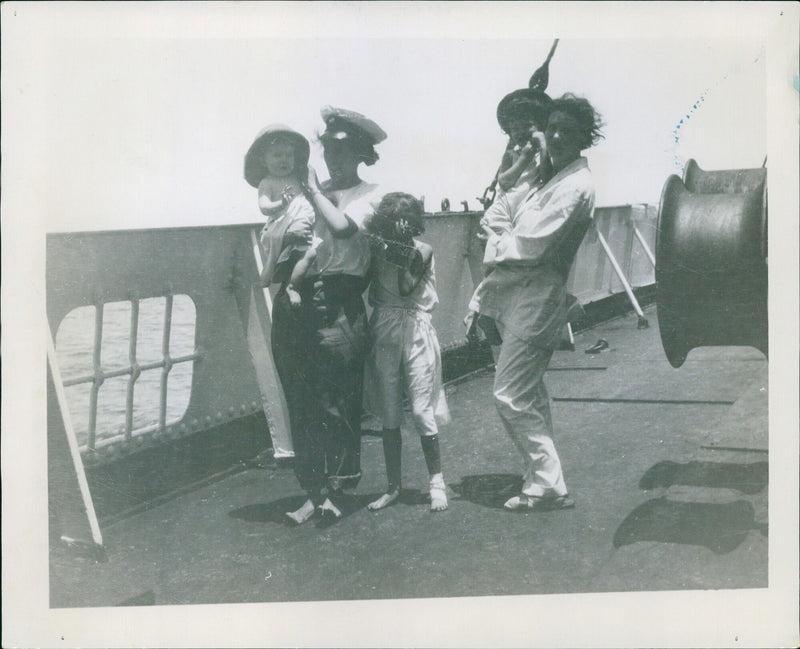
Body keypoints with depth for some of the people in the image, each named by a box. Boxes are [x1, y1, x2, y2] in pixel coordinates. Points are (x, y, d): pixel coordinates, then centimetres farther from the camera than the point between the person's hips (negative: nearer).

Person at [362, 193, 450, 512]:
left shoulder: (423, 251, -3)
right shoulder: (376, 247, 2)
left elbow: (407, 288, -16)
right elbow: (374, 293, -2)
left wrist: (404, 257, -17)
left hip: (415, 332, -2)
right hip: (384, 332, 3)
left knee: (422, 413, -5)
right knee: (389, 416, 6)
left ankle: (437, 482, 9)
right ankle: (393, 486, 16)